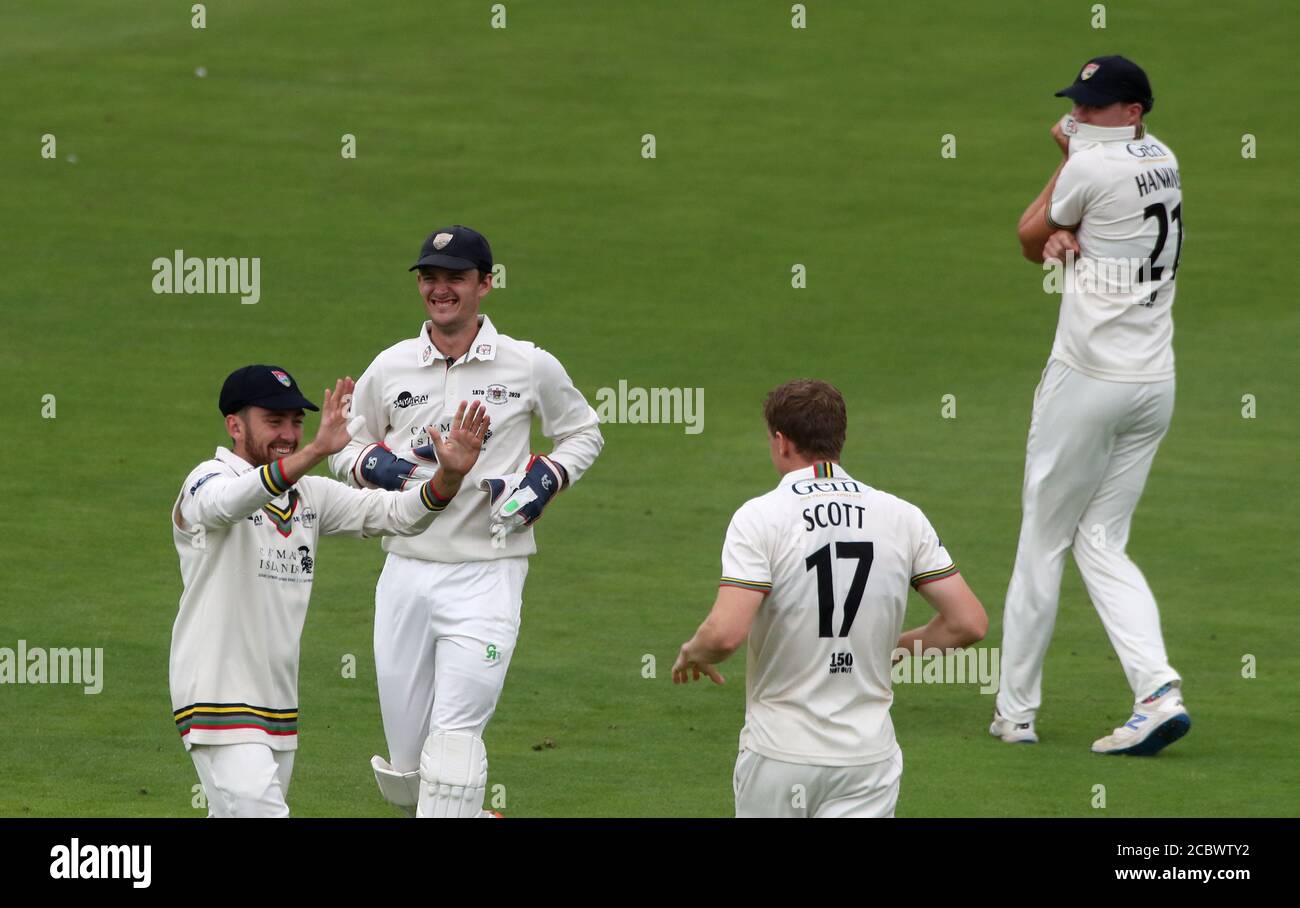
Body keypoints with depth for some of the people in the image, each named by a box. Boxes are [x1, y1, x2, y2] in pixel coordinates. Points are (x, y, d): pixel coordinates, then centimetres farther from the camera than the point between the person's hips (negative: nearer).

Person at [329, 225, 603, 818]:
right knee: (404, 773, 6)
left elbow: (583, 433, 15)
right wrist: (376, 463, -4)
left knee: (454, 741, -17)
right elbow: (342, 443, 19)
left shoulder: (530, 367, 0)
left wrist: (543, 480, -4)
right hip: (405, 574, 3)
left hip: (487, 575, -3)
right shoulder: (391, 368, 6)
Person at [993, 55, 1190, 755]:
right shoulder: (1163, 162, 12)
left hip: (1088, 382, -7)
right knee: (1102, 544, 9)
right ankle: (1157, 691, -9)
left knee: (1042, 541, 4)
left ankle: (1015, 710, 9)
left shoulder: (1092, 168, -15)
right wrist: (1066, 235, -8)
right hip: (1155, 382, 7)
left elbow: (1030, 239, 3)